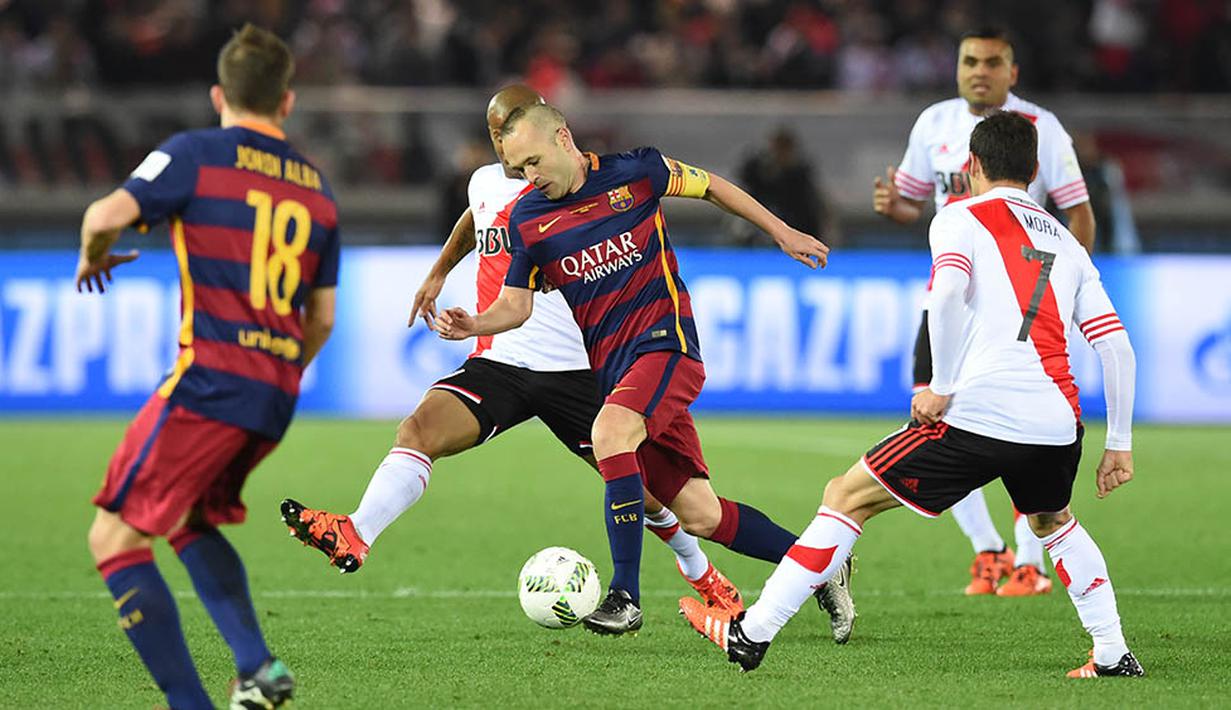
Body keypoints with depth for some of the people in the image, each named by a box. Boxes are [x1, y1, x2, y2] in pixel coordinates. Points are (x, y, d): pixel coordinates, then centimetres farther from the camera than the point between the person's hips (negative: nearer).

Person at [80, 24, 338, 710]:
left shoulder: (197, 153, -1)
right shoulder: (317, 187, 16)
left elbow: (109, 215, -15)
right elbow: (321, 319, 19)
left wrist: (93, 256, 8)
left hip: (211, 379, -7)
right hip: (277, 392, 7)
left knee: (116, 537, -2)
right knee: (187, 518, 27)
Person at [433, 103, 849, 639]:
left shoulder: (635, 173, -3)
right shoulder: (526, 219, 5)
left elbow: (710, 186, 12)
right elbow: (517, 303, 8)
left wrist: (782, 232, 17)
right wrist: (476, 325, -13)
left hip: (665, 340, -4)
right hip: (609, 367, 4)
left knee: (609, 433, -32)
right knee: (699, 515, 1)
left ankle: (625, 596, -29)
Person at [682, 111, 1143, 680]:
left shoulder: (960, 218, 8)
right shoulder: (1065, 242, 23)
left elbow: (948, 292, -15)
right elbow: (1115, 342, 15)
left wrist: (942, 387, -8)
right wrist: (1119, 444, 19)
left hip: (979, 415, -5)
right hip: (1058, 426, 5)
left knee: (847, 498, 8)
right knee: (1053, 521, 36)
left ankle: (750, 634, 6)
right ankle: (1113, 654, 27)